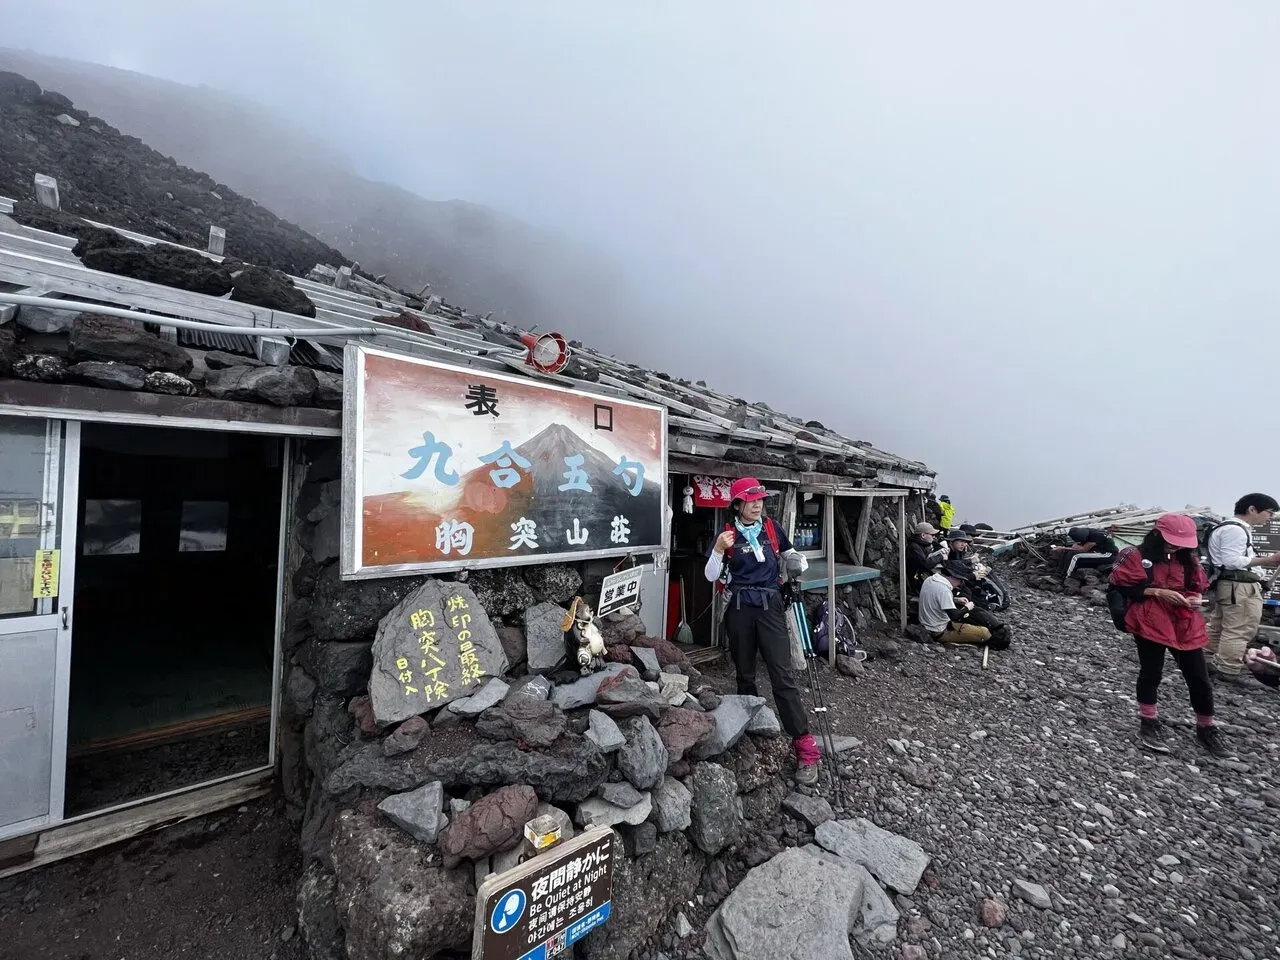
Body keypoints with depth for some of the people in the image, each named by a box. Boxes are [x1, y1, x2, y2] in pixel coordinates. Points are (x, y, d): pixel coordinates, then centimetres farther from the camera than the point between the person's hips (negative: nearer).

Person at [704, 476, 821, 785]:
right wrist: (719, 549, -22)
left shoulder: (772, 528, 3)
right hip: (739, 608, 0)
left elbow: (789, 553, 21)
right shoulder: (727, 533, -3)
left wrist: (799, 561, -3)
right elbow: (711, 576, -5)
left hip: (770, 605, 0)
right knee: (744, 674, 13)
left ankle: (805, 745, -3)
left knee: (783, 675, -6)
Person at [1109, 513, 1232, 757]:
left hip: (1185, 624, 5)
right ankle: (1149, 724, 18)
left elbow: (1199, 586, 17)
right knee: (1151, 673, 4)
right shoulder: (1137, 556, -8)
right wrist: (1158, 592, -17)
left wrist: (1195, 598, -4)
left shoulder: (1188, 559, 9)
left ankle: (1206, 729, 28)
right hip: (1150, 622, -5)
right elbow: (1123, 588, -10)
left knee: (1199, 678, 9)